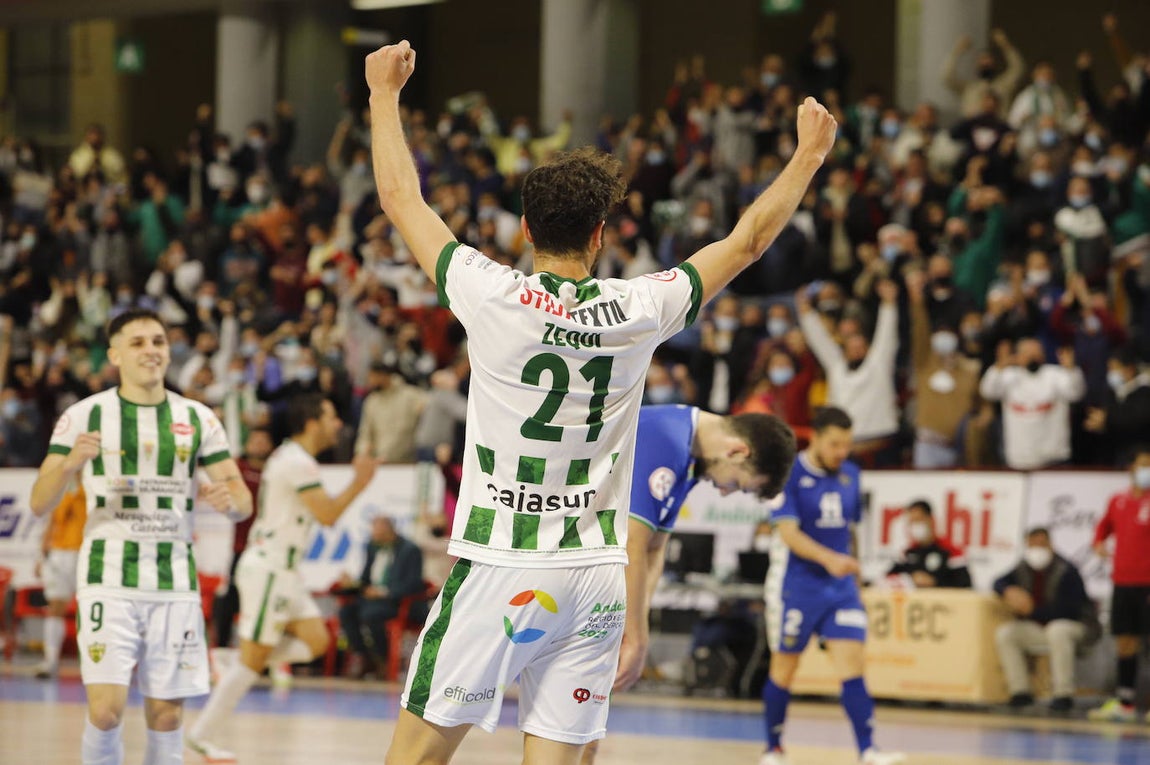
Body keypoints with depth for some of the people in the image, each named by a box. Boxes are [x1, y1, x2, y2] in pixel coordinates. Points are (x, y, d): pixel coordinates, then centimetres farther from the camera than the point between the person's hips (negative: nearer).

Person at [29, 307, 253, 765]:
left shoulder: (198, 419, 8)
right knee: (106, 710, -14)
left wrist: (229, 500, -17)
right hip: (109, 581, -3)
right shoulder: (86, 415, 0)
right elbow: (39, 504, -2)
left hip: (175, 584, 3)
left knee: (167, 717, 3)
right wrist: (69, 465, -23)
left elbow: (244, 503, 8)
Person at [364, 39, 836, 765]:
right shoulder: (638, 311, -1)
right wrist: (809, 155, 27)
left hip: (502, 569, -3)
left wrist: (385, 92, 20)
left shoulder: (495, 297, -7)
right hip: (597, 576, 3)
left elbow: (402, 197, 6)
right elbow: (746, 241, 14)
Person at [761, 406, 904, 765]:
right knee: (784, 668, 7)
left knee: (852, 663, -9)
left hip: (840, 587, 4)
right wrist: (828, 558, -35)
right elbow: (788, 532, -21)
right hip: (796, 585, -4)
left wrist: (853, 570, 20)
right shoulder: (789, 474, -12)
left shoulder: (849, 474, 7)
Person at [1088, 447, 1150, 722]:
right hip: (1123, 582, 5)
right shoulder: (1118, 501, 10)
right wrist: (1099, 544, 5)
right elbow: (1104, 526, 27)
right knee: (1125, 642, 9)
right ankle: (1124, 703, 16)